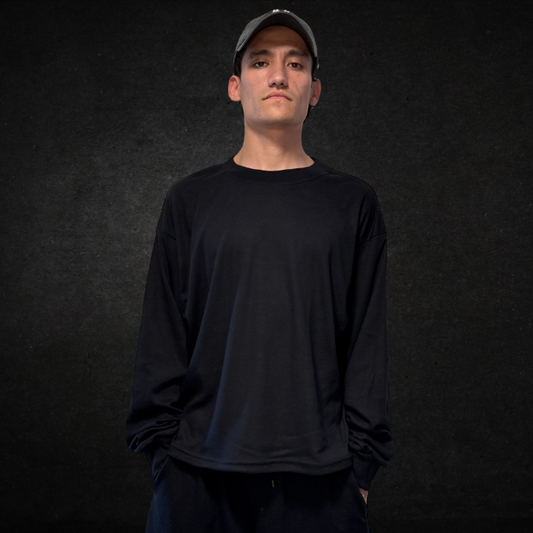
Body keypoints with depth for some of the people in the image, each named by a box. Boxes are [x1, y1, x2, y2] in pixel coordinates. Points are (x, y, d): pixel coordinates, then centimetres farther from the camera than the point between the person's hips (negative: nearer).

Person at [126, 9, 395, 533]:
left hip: (320, 472, 0)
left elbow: (367, 340, 3)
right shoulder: (190, 199, 5)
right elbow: (161, 337, 4)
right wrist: (160, 449, -1)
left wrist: (363, 460, -1)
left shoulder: (353, 203, 4)